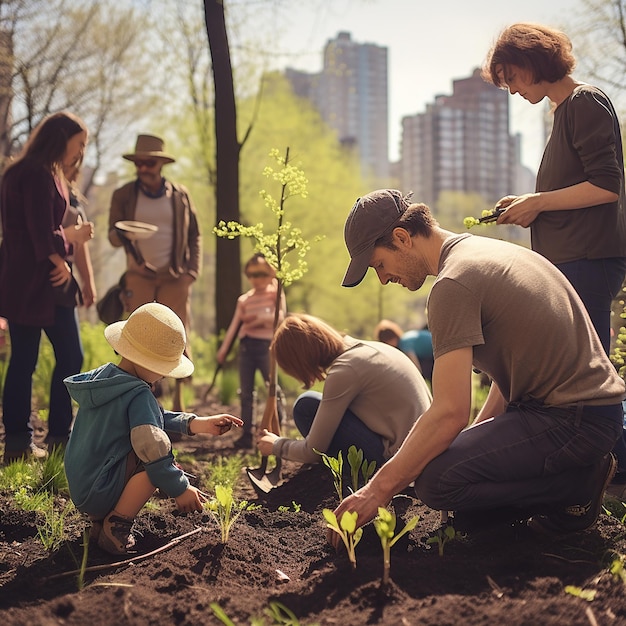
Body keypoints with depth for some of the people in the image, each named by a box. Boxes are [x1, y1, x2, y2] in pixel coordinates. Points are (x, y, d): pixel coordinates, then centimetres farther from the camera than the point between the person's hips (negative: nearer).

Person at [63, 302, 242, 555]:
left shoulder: (102, 375, 11)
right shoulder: (139, 395, -19)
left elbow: (153, 419, 17)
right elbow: (152, 447, -28)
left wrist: (195, 424, 8)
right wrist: (180, 489, -18)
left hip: (79, 490, 10)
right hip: (99, 494, -10)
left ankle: (100, 520, 12)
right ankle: (115, 525, -13)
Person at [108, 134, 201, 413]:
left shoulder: (180, 194, 6)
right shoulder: (123, 195, 4)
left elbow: (194, 236, 9)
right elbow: (113, 236, 2)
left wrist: (192, 271, -3)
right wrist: (122, 233, -23)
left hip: (174, 278, 0)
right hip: (139, 278, 0)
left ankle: (178, 405, 4)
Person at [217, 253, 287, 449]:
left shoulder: (275, 294, 4)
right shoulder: (244, 299, 14)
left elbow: (280, 316, -9)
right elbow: (234, 325, 15)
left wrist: (257, 318, -14)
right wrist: (223, 350, 12)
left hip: (266, 345, -4)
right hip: (246, 346, 4)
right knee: (246, 392, 5)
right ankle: (246, 434, 9)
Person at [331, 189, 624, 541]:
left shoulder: (453, 284, -16)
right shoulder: (487, 250, 16)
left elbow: (450, 413, -21)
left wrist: (380, 488, -14)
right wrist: (477, 439, 16)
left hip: (575, 420, -10)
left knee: (437, 480, -19)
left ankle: (577, 486, -4)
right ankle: (576, 472, 8)